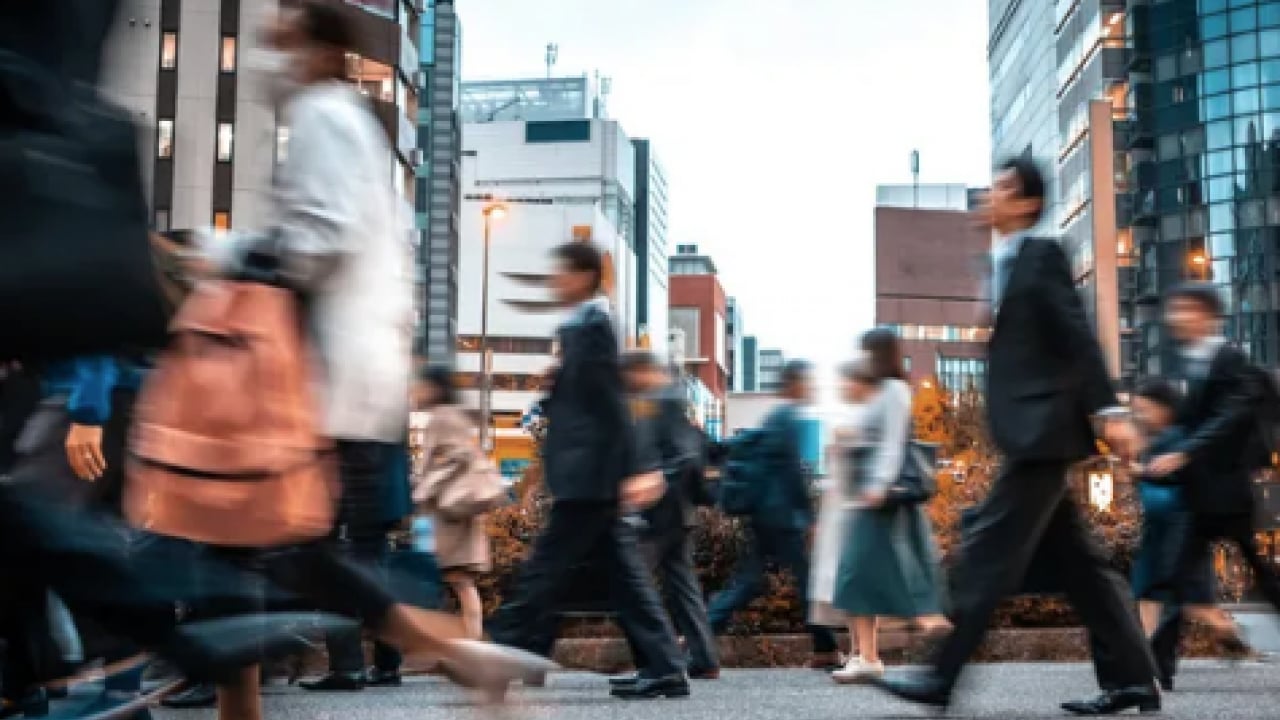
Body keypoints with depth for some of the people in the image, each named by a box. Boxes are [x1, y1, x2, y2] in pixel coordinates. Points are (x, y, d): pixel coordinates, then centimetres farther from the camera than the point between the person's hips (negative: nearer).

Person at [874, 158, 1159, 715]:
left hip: (1043, 430, -9)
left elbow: (1077, 334, -13)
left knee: (988, 549, -9)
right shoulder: (1004, 264, 20)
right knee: (1076, 561, 9)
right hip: (1029, 435, 9)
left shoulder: (1042, 254, -5)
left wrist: (1106, 410, -20)